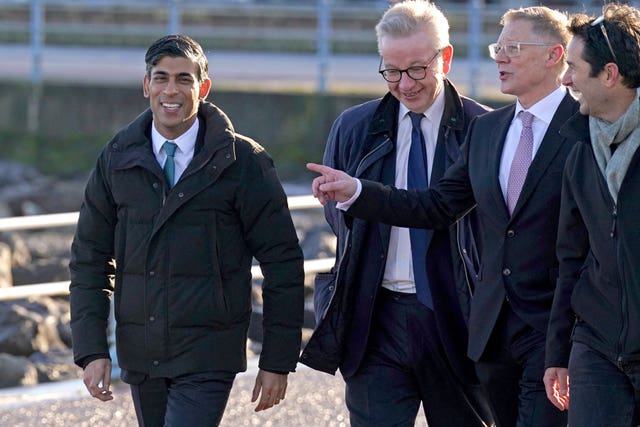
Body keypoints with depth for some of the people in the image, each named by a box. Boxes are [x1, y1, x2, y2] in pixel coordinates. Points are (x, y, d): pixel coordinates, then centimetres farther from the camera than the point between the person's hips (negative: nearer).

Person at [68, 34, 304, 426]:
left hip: (207, 360, -4)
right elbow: (90, 258, 8)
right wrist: (92, 350, -1)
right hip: (140, 356, 5)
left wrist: (278, 362, -4)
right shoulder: (118, 159, 5)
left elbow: (283, 263, -3)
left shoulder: (243, 162, -6)